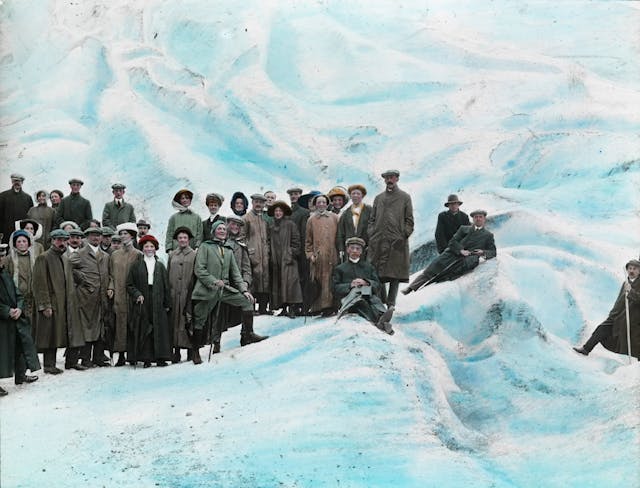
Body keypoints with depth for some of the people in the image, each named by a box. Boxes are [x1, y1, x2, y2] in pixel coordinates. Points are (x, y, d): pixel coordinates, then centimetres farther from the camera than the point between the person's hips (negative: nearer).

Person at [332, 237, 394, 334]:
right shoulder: (340, 268, 27)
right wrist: (350, 285, -5)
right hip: (350, 297, -3)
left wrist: (366, 282, -3)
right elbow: (335, 288, 12)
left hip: (368, 295, 3)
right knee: (359, 300, -40)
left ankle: (382, 318, -67)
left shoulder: (368, 266, 32)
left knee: (375, 300, -36)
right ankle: (379, 321, -67)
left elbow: (378, 284, 18)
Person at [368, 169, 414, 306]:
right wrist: (371, 235, 6)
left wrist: (404, 236, -6)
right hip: (378, 242, 3)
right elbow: (372, 219, 20)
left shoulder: (405, 197, 10)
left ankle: (391, 304, -1)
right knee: (378, 274, -2)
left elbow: (409, 220, 6)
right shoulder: (378, 198, 19)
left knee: (395, 274, -4)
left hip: (397, 242, -3)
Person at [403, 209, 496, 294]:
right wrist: (461, 250, -7)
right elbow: (452, 242, 12)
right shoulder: (464, 229, 25)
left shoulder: (488, 235, 22)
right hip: (453, 254, 2)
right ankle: (411, 288, -15)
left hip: (467, 259, -2)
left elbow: (493, 252, 14)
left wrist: (483, 252, -8)